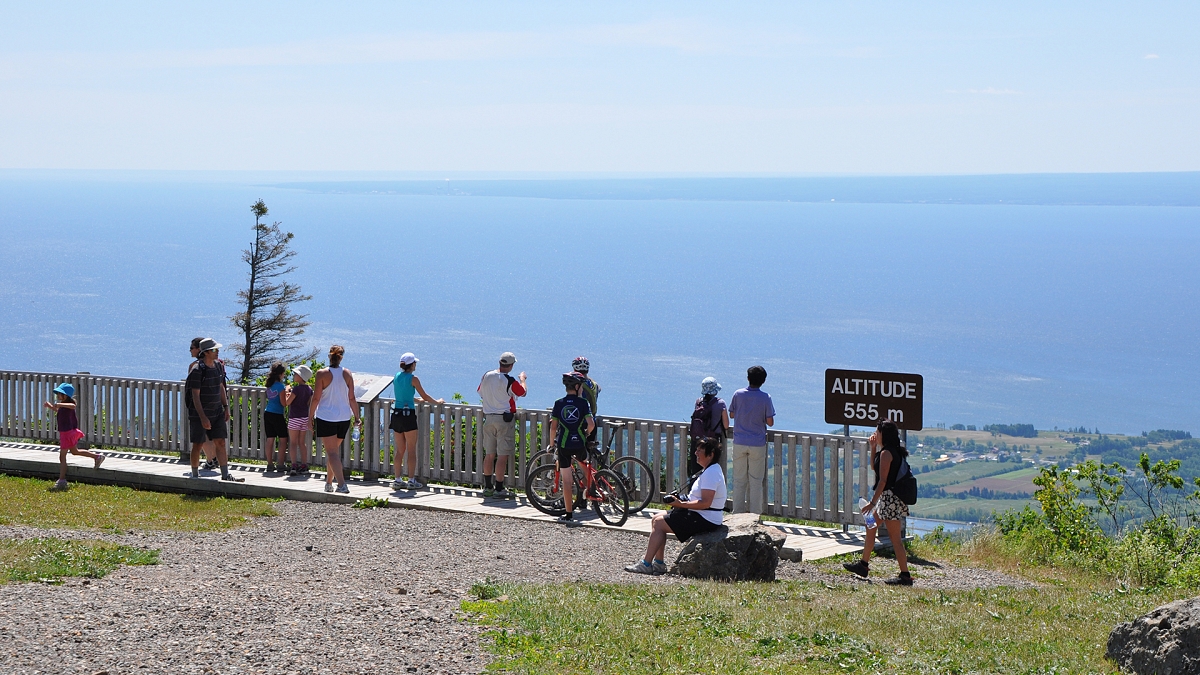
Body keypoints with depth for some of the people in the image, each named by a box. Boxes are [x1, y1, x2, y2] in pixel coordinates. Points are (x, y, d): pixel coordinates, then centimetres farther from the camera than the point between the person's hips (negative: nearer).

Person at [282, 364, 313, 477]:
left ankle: (294, 466, -9)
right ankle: (304, 466, 11)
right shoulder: (309, 389, 5)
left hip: (295, 418, -7)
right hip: (305, 417, 7)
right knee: (302, 442, 12)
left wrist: (287, 392, 3)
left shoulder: (296, 388, -17)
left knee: (293, 442, -2)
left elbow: (287, 402, -14)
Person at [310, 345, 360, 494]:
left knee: (332, 452, -5)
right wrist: (356, 417, 11)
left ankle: (342, 484, -18)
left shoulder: (322, 374, -10)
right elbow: (352, 398, 3)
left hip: (326, 417, -4)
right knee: (335, 450, 19)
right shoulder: (347, 374, 1)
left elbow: (316, 398, -9)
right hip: (344, 417, 4)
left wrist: (310, 416, 1)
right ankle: (329, 482, 27)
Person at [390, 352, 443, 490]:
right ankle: (411, 481, 2)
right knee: (411, 450, 1)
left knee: (400, 450, 12)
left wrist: (417, 399, 35)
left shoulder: (397, 376, 10)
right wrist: (437, 401, 15)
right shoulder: (413, 379, -9)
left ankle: (398, 480, 13)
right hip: (408, 415, -6)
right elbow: (425, 397, -2)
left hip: (397, 414, 6)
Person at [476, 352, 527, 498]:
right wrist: (522, 379, 21)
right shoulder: (509, 381, -15)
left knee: (489, 454, 14)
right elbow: (523, 392, 2)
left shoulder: (486, 376, 2)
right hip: (504, 419, -6)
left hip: (488, 418, 6)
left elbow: (480, 393, 17)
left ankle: (488, 486, 20)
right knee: (503, 456, -3)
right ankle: (499, 489, -4)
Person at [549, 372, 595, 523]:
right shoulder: (583, 402, -4)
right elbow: (591, 424, -12)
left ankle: (569, 514, 3)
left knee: (566, 481, 2)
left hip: (563, 444, 1)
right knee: (584, 463, 34)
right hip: (579, 444, -1)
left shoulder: (559, 403, 1)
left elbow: (553, 427, -1)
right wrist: (586, 434, 9)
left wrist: (552, 444, 13)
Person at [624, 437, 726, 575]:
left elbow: (706, 503, -26)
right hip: (701, 517, 11)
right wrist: (682, 499, 6)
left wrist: (681, 504, -19)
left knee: (659, 523, -10)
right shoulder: (709, 470, 14)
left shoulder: (711, 473, -19)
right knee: (657, 519, 9)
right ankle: (659, 563, 7)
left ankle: (646, 564, -5)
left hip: (705, 520, -11)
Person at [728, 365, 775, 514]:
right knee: (756, 480, 5)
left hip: (739, 442, 2)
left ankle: (738, 511, 9)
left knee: (739, 479, 8)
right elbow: (770, 422, -7)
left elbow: (731, 414, 8)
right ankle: (755, 512, 6)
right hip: (757, 444, -2)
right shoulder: (765, 398, -9)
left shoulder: (738, 394, -4)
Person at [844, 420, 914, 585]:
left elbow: (883, 481, -21)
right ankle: (863, 565, 29)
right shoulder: (895, 451, 12)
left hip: (889, 497, -11)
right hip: (889, 498, 11)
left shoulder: (886, 453, -17)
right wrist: (873, 448, 15)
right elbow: (874, 467, 25)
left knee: (895, 538, -7)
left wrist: (872, 502, -19)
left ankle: (905, 576, -4)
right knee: (870, 527, 20)